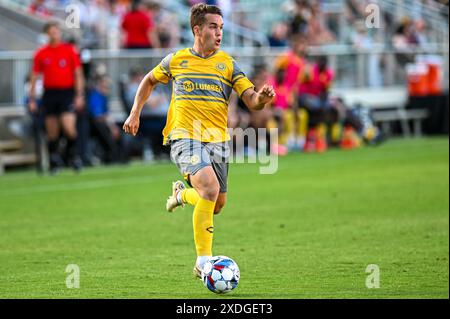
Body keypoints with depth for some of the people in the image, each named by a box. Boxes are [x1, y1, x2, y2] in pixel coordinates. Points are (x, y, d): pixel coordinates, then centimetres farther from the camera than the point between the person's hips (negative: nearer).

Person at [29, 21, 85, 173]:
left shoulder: (70, 50, 3)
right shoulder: (41, 53, 7)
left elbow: (78, 74, 4)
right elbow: (34, 77, 11)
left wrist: (79, 95, -3)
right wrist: (32, 99, 7)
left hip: (67, 93, -2)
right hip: (49, 94, 2)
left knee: (69, 127, -17)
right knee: (52, 132, 4)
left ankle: (73, 155, 2)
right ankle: (54, 161, 14)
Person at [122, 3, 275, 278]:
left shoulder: (228, 64, 7)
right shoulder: (176, 60, 6)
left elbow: (252, 101, -1)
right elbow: (150, 80, 25)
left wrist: (262, 98, -24)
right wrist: (135, 114, 17)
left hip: (218, 139, 4)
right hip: (185, 136, -4)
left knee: (218, 204, 6)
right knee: (210, 188, -26)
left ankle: (183, 193, 42)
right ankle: (203, 262, -20)